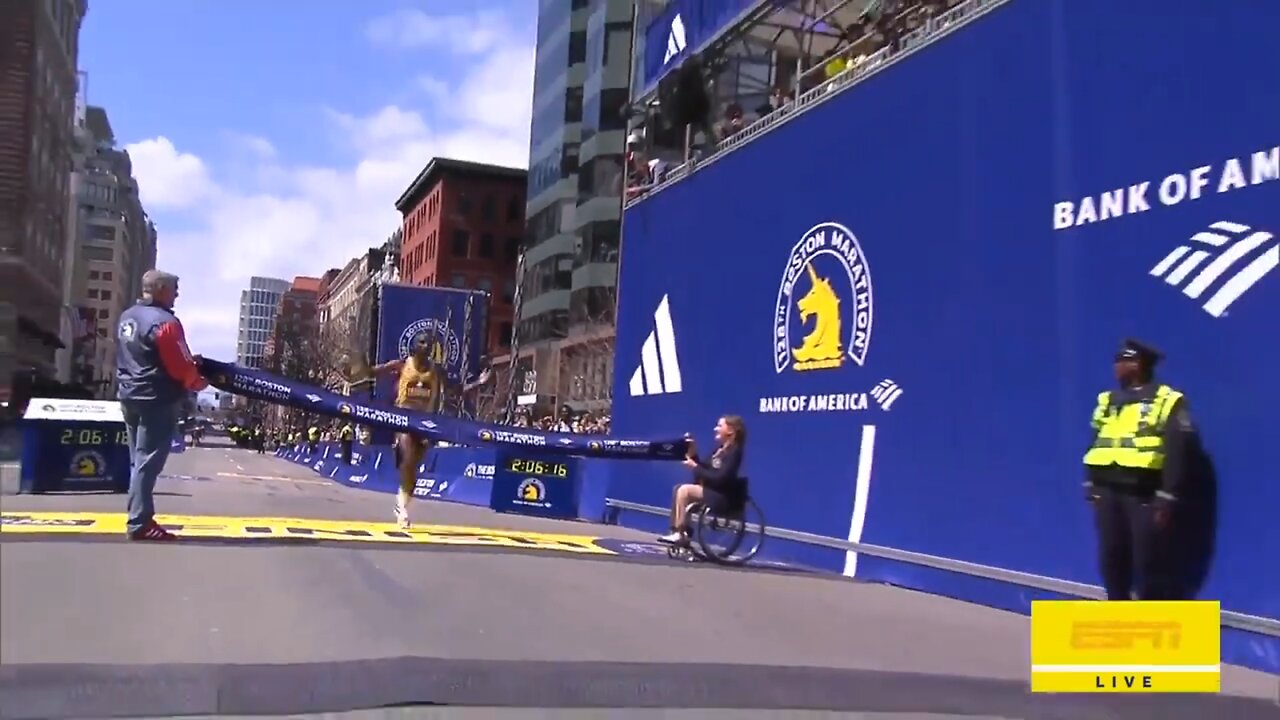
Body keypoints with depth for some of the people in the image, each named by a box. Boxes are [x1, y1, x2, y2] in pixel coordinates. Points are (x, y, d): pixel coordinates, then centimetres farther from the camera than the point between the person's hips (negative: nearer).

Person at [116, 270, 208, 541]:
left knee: (138, 460, 14)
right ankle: (140, 523, -6)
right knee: (148, 462, -7)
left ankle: (139, 518, 19)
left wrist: (189, 364, 16)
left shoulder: (127, 317, 13)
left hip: (130, 396, 9)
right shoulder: (165, 322, -17)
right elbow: (180, 367, -18)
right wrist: (198, 382, 2)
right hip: (157, 399, -9)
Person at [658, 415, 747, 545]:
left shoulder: (734, 451, -14)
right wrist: (693, 455, -1)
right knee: (678, 488, -4)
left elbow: (719, 478, -23)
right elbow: (705, 468, 14)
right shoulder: (720, 448, 13)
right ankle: (676, 530, -6)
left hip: (723, 497, -9)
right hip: (711, 490, 9)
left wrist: (695, 467, -19)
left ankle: (680, 533, -13)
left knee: (685, 490, -21)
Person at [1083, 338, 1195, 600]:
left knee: (1148, 562, -1)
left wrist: (1166, 499, -13)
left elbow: (1177, 454, -10)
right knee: (1112, 559, 12)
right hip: (1108, 492, 6)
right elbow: (1095, 446, 17)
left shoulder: (1169, 402, -6)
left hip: (1144, 495, -6)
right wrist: (1091, 485, 12)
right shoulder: (1108, 401, 13)